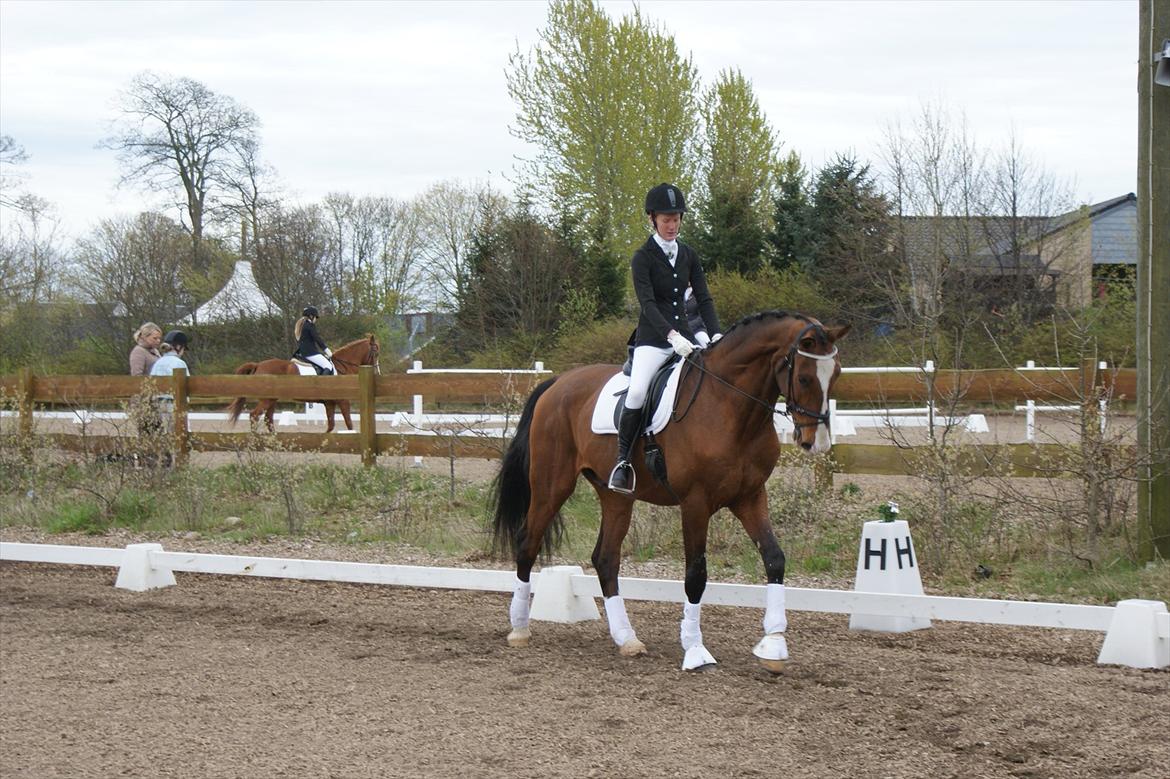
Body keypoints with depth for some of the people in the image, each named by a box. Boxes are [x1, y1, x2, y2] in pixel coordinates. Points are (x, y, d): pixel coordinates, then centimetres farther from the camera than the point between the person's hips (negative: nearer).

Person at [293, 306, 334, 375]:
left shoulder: (298, 325, 16)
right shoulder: (310, 325, -11)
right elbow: (317, 339, -11)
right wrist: (327, 350, -2)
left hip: (301, 352, 10)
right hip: (310, 352, -10)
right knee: (329, 366, -12)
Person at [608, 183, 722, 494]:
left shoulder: (688, 255, 12)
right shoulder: (643, 258, -4)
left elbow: (704, 299, 7)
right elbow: (647, 303, -16)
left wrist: (716, 334, -10)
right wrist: (672, 336, -31)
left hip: (685, 336, 5)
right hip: (653, 340, -5)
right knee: (637, 392, -28)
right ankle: (623, 460, -17)